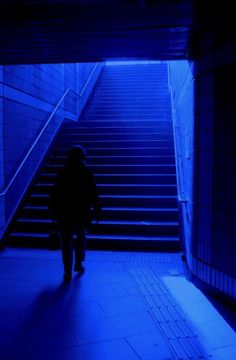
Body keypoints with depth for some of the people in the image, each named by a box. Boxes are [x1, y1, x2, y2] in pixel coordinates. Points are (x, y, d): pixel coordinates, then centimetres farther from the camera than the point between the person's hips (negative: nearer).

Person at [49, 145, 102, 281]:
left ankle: (68, 272, 6)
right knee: (81, 237, 23)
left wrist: (55, 210, 10)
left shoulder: (63, 173, 0)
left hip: (65, 213, 0)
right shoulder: (87, 173, -5)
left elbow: (56, 194, 2)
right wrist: (97, 210, 0)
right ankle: (78, 264, 27)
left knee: (67, 241, 6)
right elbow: (94, 193, -7)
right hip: (82, 212, 0)